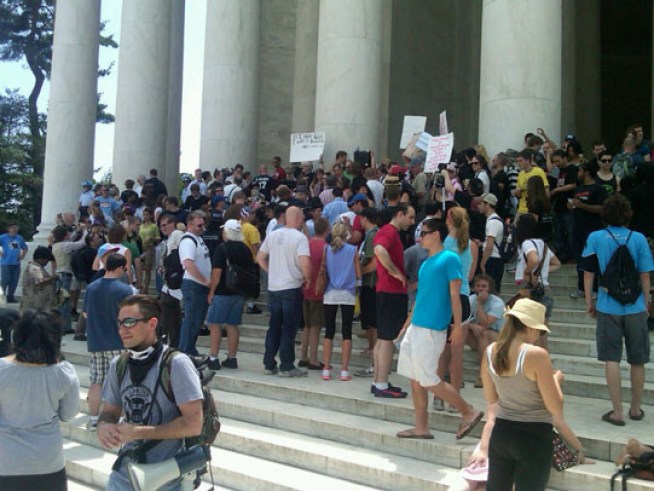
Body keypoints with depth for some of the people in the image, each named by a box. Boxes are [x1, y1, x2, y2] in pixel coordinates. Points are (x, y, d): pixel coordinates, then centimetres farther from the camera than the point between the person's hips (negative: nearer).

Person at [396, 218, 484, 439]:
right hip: (416, 327, 9)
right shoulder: (425, 263, 16)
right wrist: (408, 324, 20)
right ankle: (421, 428, 16)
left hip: (432, 329, -9)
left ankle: (469, 412, 8)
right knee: (415, 379, 8)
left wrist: (458, 326, -14)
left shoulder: (450, 258, -7)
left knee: (428, 380, -6)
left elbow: (454, 295, -11)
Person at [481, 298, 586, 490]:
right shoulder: (536, 355, -20)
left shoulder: (490, 352, -1)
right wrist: (556, 379, 1)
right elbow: (556, 408, -14)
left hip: (501, 432, 6)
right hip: (533, 435, -6)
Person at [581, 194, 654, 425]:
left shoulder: (595, 238, -3)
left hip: (608, 307, -1)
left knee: (611, 360, 4)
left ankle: (617, 412, 4)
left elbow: (588, 273, 0)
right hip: (635, 307, 1)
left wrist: (589, 302, 9)